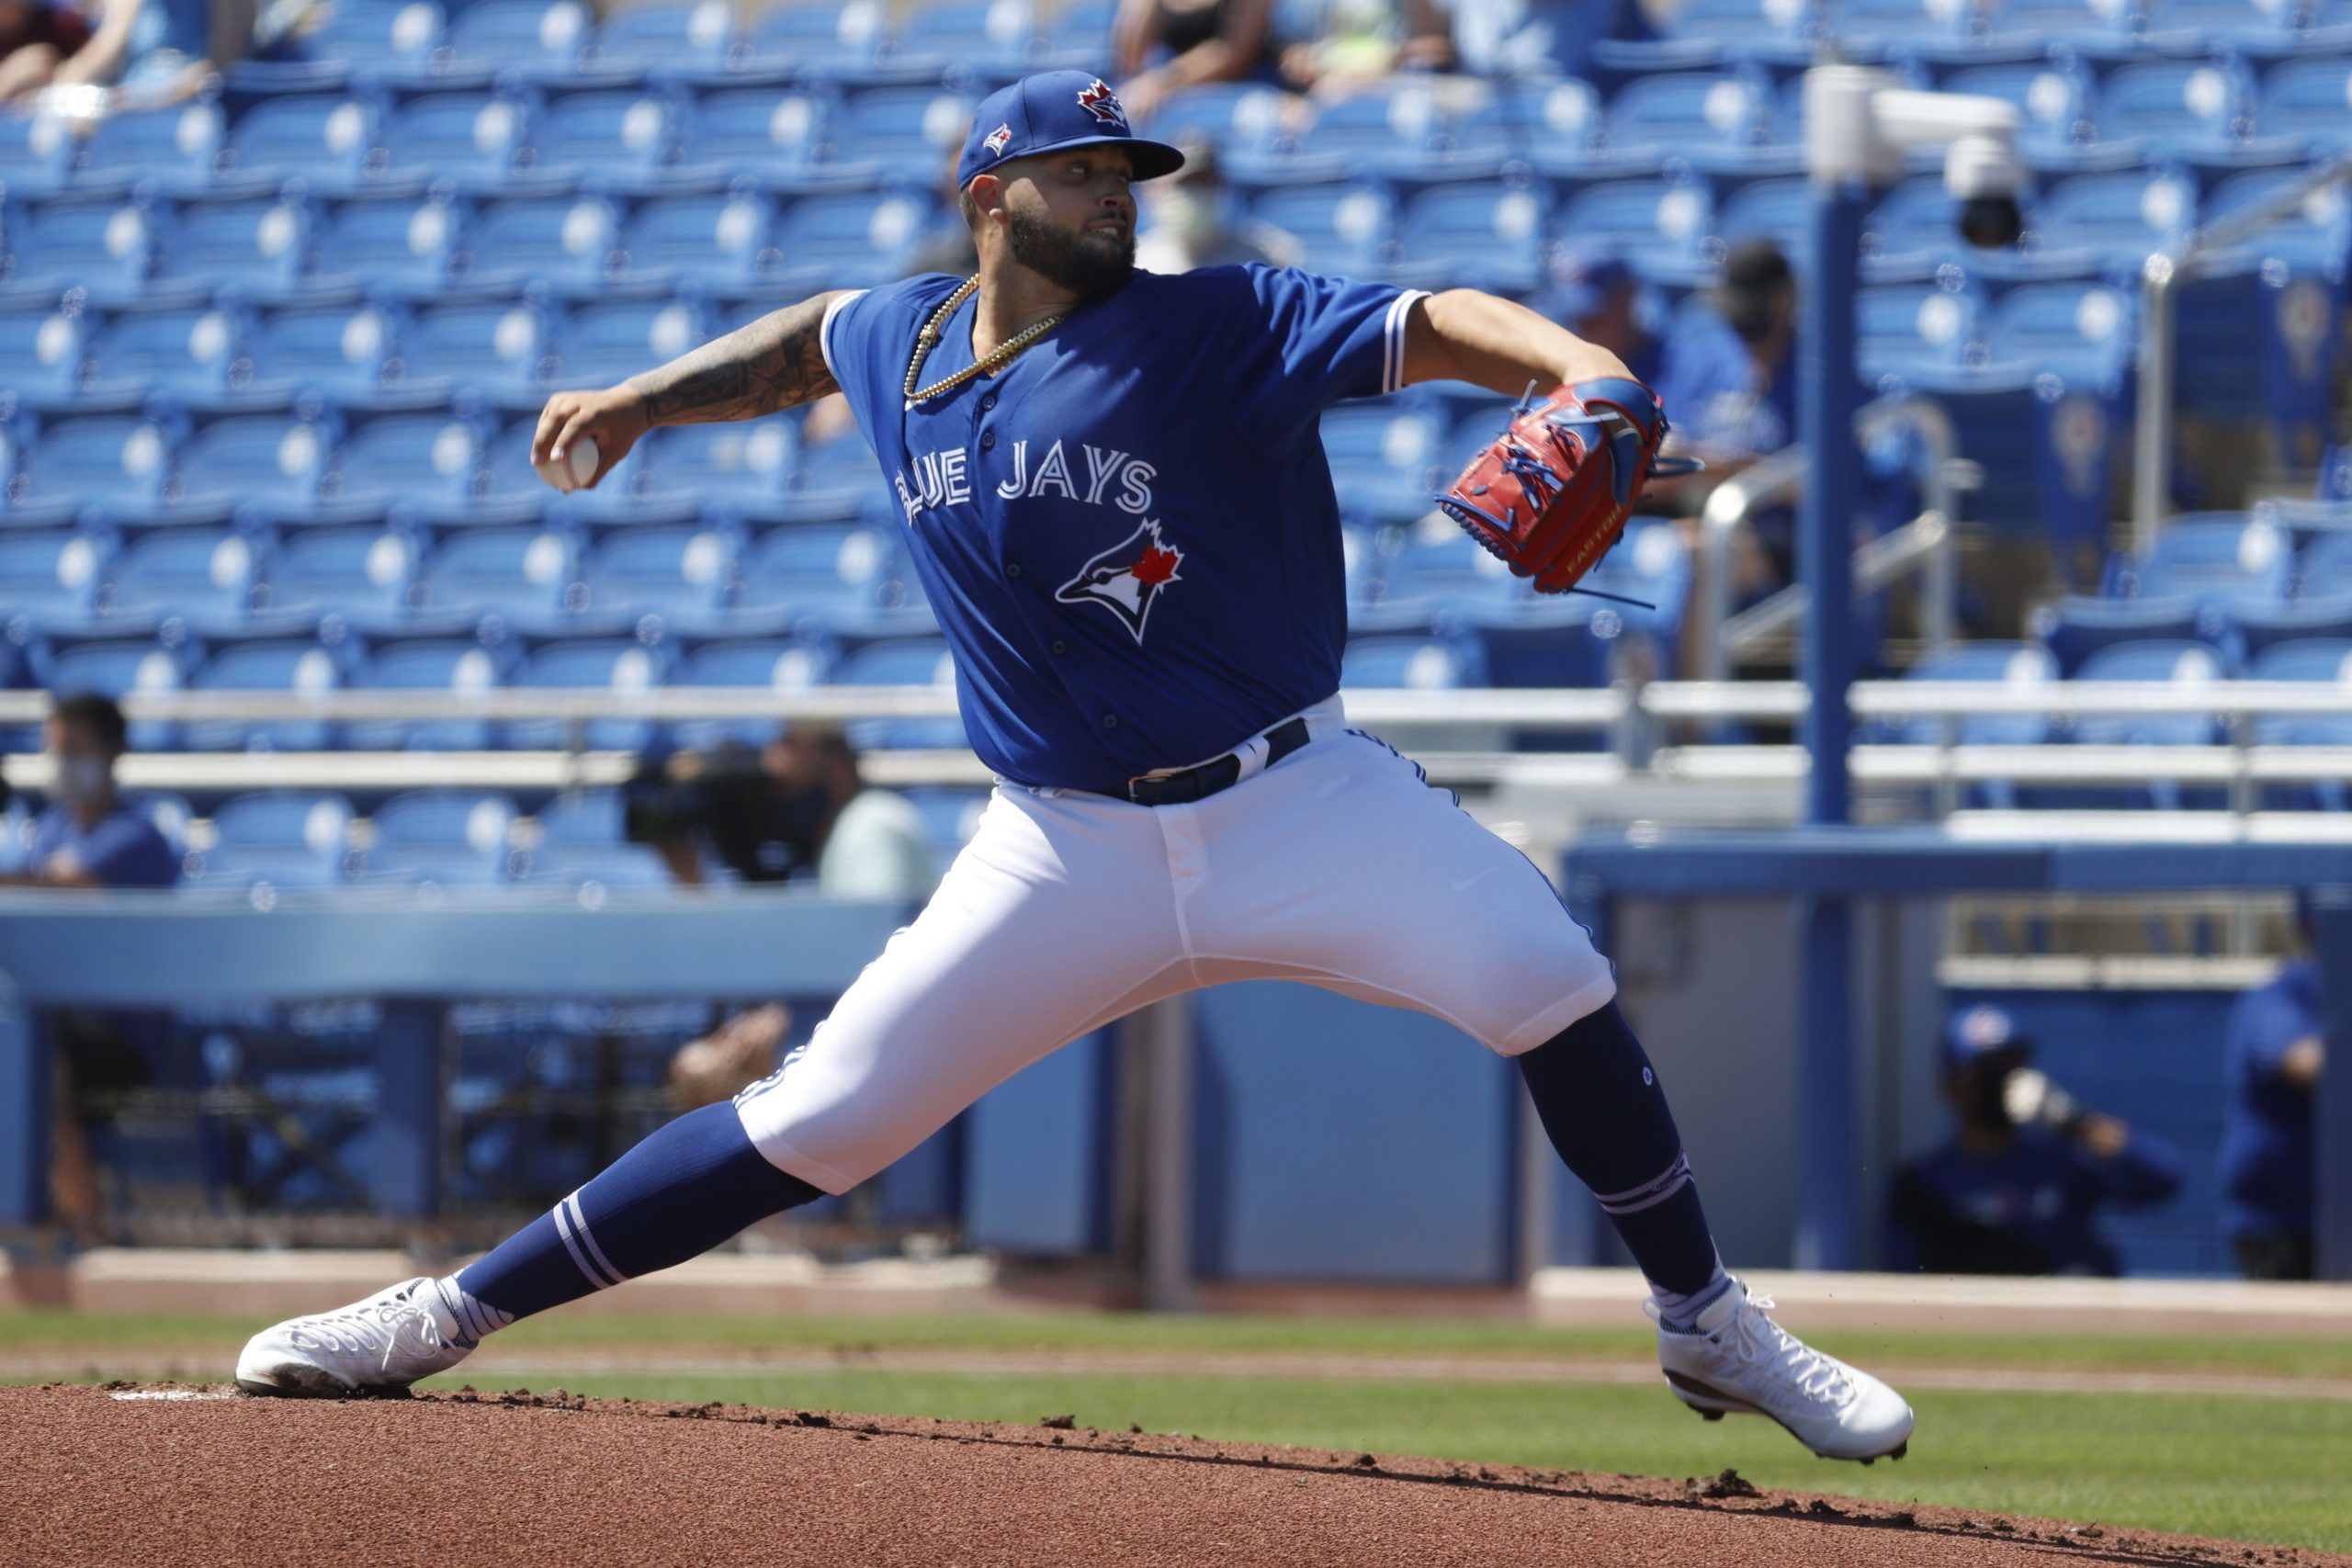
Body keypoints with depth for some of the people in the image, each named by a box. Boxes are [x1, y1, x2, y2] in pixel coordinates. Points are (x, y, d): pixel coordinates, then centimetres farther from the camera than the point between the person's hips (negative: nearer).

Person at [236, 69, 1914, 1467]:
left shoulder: (1209, 331, -10)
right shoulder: (899, 343, 4)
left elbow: (1430, 326, -24)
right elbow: (811, 336, 30)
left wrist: (1579, 369, -42)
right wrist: (647, 397, 21)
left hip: (1301, 799, -2)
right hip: (1070, 855, 2)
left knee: (1550, 979, -21)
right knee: (822, 1115, -4)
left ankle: (1707, 1322, -1)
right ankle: (450, 1312, 5)